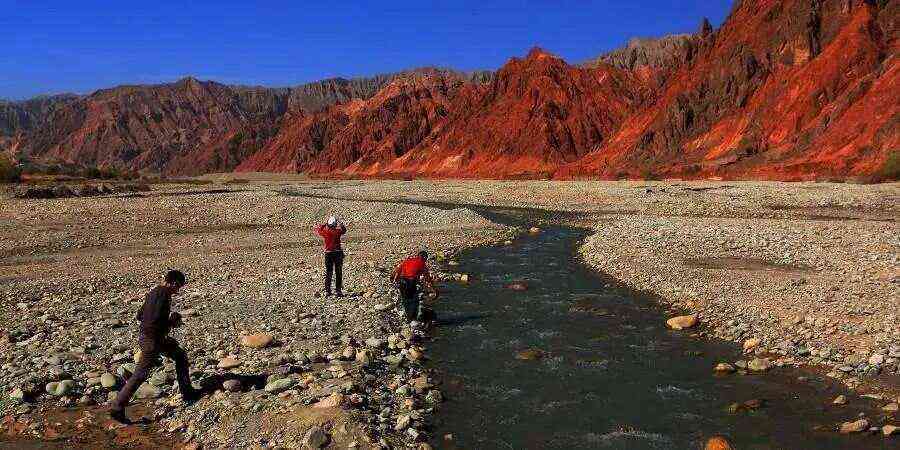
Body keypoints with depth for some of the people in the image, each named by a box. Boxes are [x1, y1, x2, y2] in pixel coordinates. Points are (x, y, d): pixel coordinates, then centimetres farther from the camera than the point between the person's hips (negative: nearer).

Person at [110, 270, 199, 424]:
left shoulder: (153, 292, 9)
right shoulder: (164, 296, -19)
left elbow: (139, 316, 15)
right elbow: (156, 321, -28)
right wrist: (172, 323, -9)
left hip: (145, 335, 10)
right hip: (152, 340, -10)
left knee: (180, 356, 20)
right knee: (140, 375, -4)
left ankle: (187, 392, 27)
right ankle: (117, 408, 2)